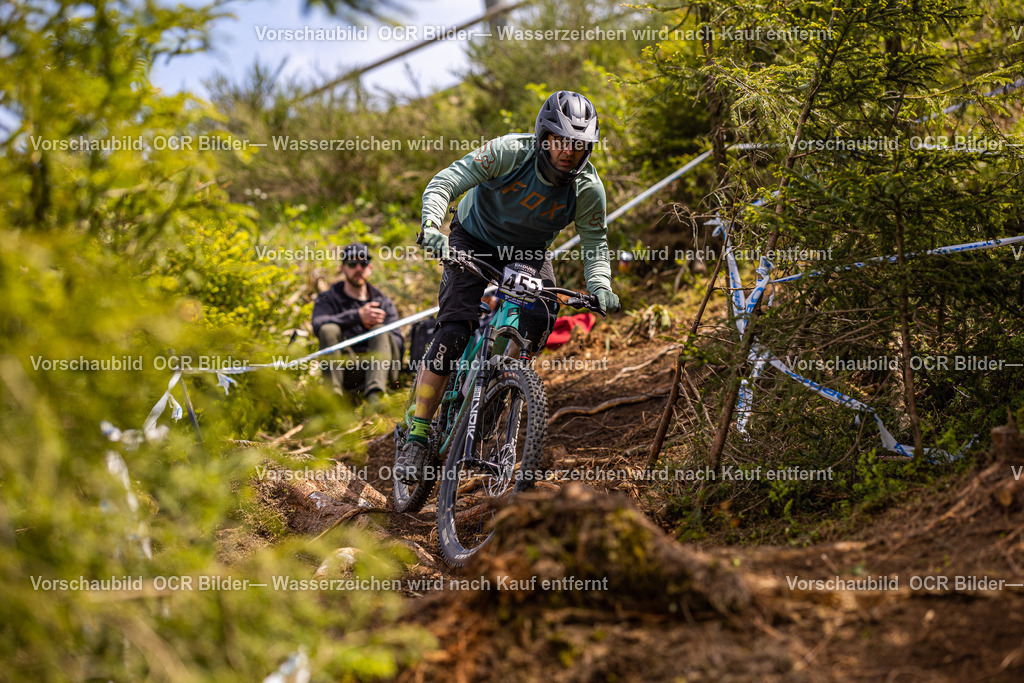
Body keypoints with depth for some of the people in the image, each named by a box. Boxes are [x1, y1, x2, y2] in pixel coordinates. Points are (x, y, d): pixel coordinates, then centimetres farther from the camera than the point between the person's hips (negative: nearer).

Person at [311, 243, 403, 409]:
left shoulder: (383, 302, 19)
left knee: (381, 332, -24)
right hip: (342, 369, -1)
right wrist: (358, 315, -24)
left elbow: (397, 342, 5)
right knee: (329, 330, -23)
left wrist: (374, 326, -17)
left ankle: (374, 397, -44)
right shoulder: (328, 299, 14)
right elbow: (318, 325, -11)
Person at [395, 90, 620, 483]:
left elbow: (595, 243, -8)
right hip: (474, 241, -3)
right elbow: (444, 182, -30)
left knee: (541, 315, -27)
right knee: (454, 331, -19)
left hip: (528, 253, 3)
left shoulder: (588, 189, -20)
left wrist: (599, 286, -28)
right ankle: (417, 436, -14)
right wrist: (431, 225, -48)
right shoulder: (510, 152, -28)